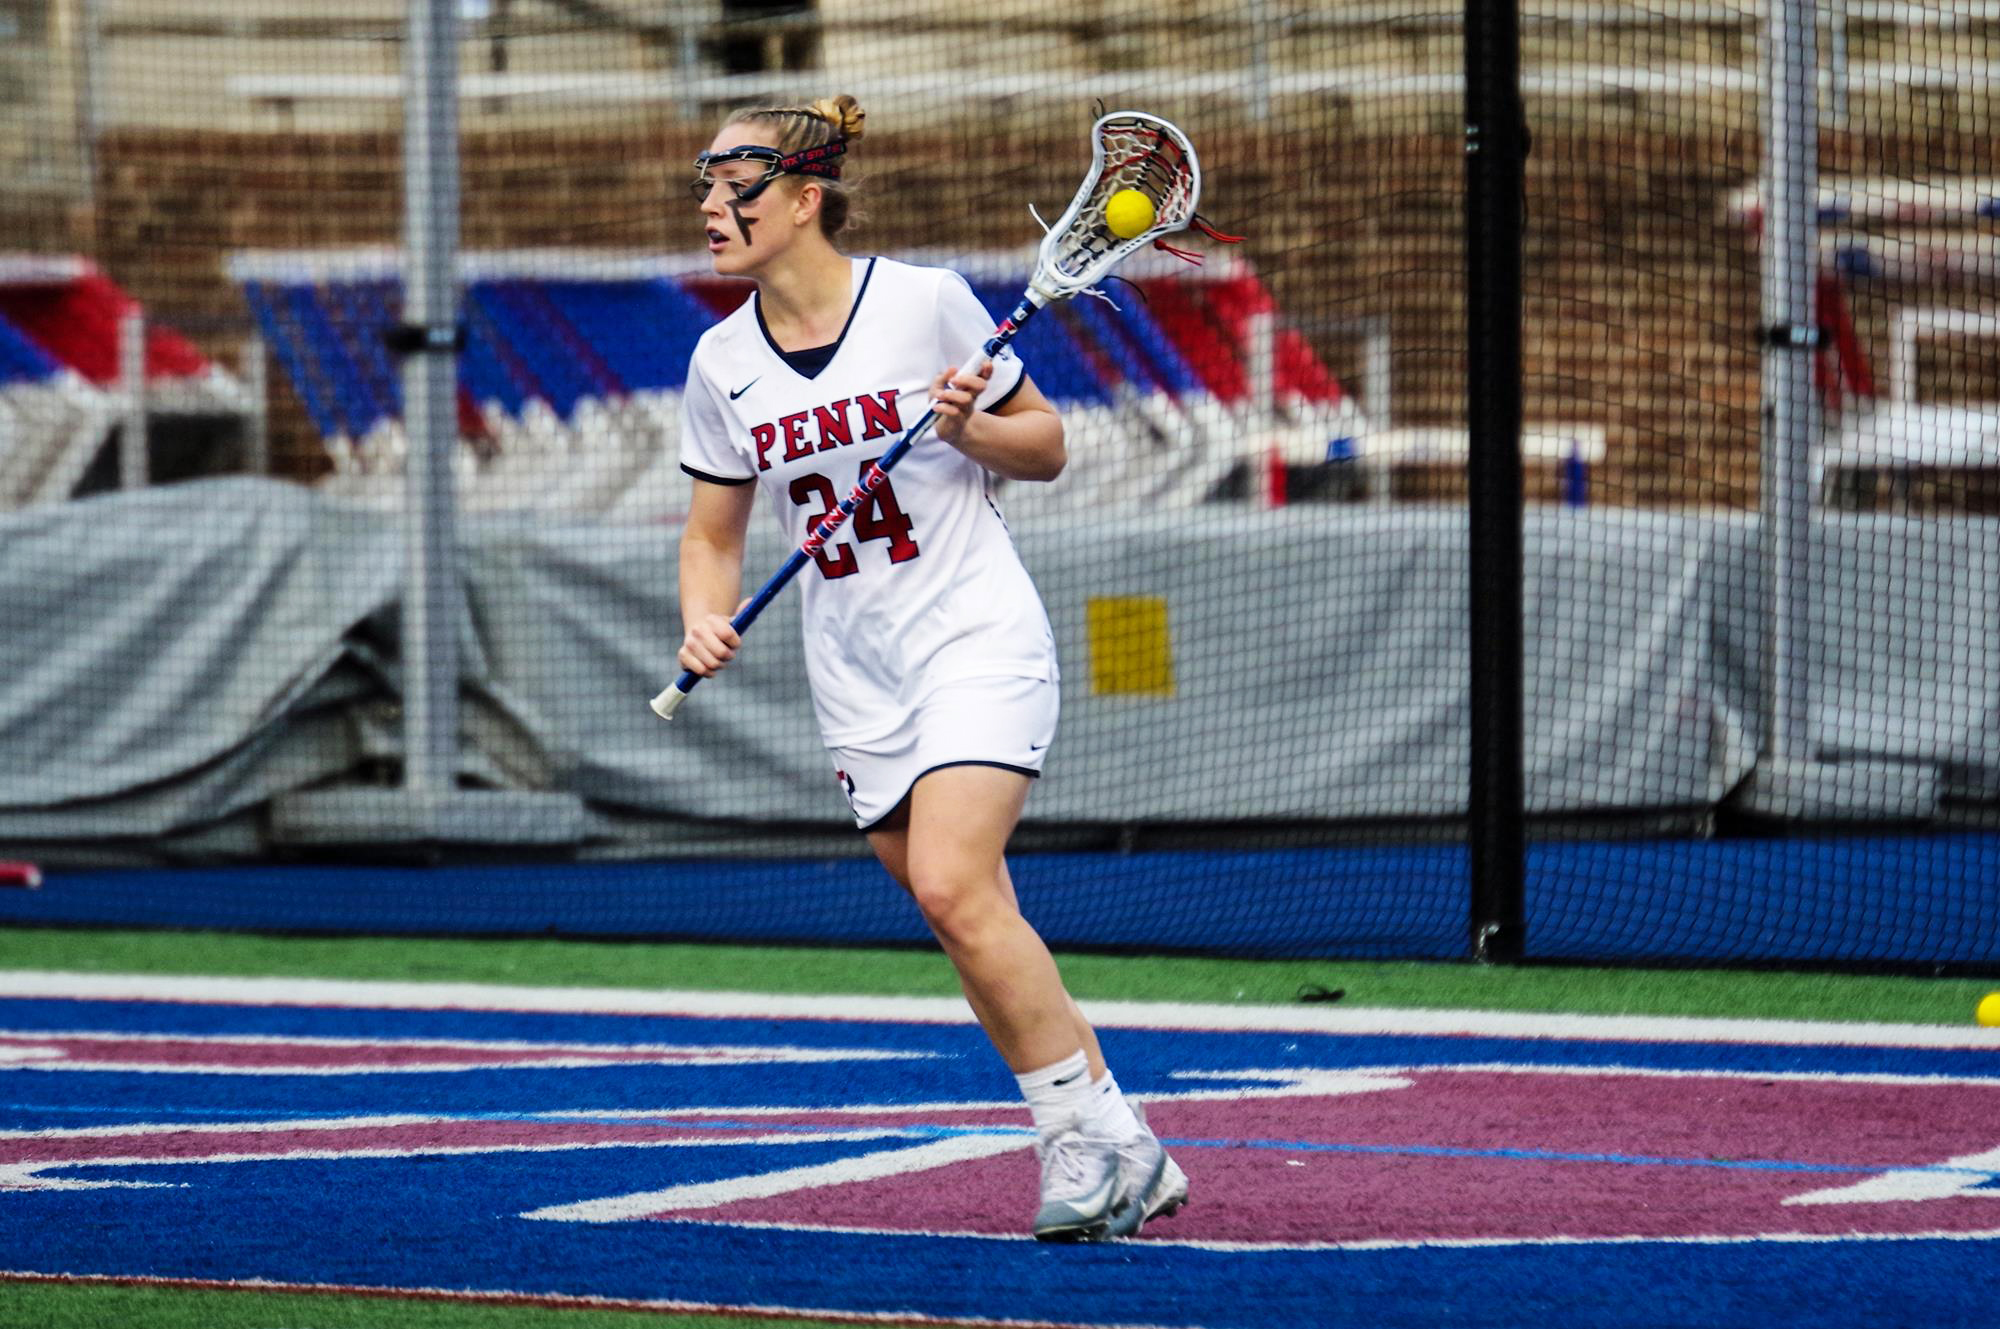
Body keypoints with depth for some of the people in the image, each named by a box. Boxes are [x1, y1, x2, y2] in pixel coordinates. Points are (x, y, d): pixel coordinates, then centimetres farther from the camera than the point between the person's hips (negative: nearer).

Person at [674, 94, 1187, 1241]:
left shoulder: (926, 302, -9)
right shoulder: (722, 364, 2)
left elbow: (1046, 446, 2)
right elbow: (715, 533, 12)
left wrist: (970, 425, -18)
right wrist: (707, 621, -7)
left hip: (978, 636, -5)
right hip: (858, 674, 5)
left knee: (951, 886, -23)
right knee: (979, 931, 4)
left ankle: (1093, 1133, -12)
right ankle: (1126, 1166, 14)